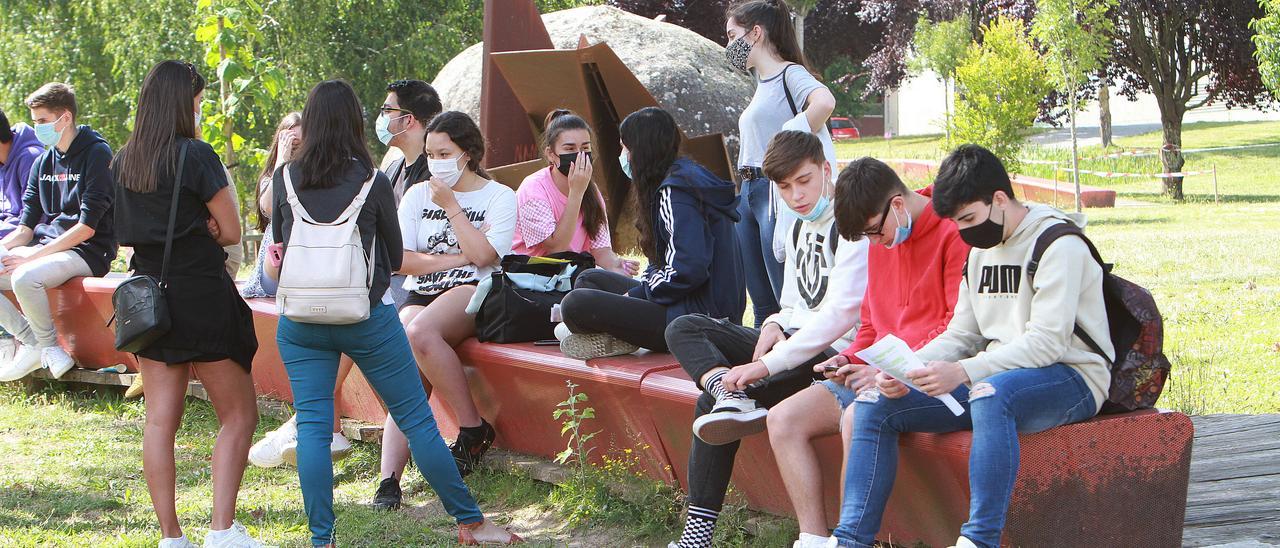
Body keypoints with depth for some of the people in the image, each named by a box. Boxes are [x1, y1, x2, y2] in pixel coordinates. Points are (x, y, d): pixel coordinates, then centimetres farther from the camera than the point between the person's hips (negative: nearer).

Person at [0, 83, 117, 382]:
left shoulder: (96, 154, -9)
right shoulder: (43, 163, 14)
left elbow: (86, 228, -16)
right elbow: (25, 228, 12)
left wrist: (31, 257, -19)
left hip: (86, 253, -8)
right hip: (43, 247, 8)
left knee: (25, 278, -34)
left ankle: (48, 346, -12)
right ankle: (29, 340, -2)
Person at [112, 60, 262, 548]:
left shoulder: (122, 161, 6)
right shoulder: (195, 156, -13)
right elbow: (231, 231, -9)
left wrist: (176, 234, 6)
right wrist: (200, 232, 8)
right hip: (202, 297, -6)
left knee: (160, 419, 6)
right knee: (238, 416, 4)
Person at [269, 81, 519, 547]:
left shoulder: (285, 179, -3)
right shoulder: (373, 182, -7)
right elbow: (395, 258, 5)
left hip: (300, 322, 2)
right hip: (366, 317, -1)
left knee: (312, 426, 7)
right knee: (416, 419, 6)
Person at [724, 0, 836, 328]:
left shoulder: (790, 74, -8)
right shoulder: (762, 82, 19)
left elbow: (824, 102, -29)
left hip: (776, 190, -9)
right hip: (748, 193, 9)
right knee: (762, 303, 12)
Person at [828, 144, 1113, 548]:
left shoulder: (1058, 243, -12)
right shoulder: (981, 249, 15)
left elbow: (1047, 342, -22)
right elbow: (961, 335, 14)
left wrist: (964, 372, -31)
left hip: (1071, 378, -8)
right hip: (994, 376, 8)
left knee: (990, 396, -42)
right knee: (875, 404, -5)